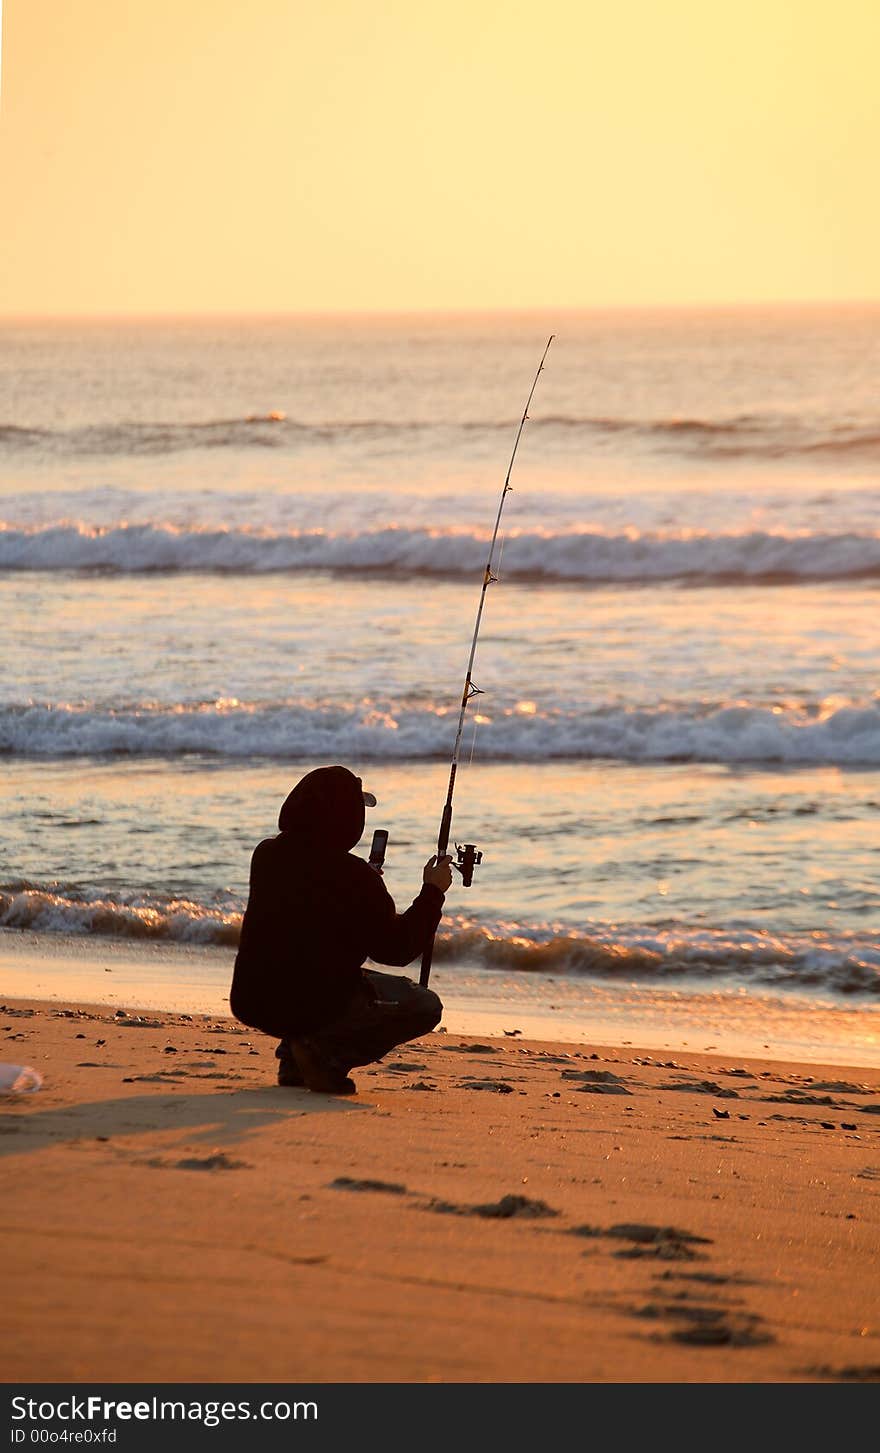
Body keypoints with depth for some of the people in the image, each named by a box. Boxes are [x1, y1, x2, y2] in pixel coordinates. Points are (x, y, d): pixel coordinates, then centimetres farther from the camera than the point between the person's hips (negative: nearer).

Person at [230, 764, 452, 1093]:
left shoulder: (266, 855, 3)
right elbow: (397, 949, -7)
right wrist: (433, 891, 4)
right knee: (425, 1006, 11)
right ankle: (329, 1054, -7)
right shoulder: (356, 878, -17)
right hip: (312, 1009, -7)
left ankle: (293, 1057, 16)